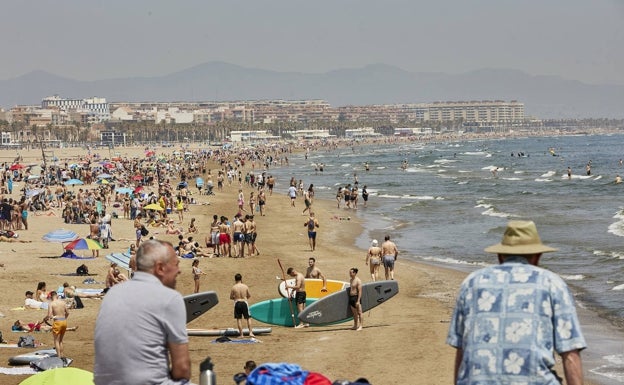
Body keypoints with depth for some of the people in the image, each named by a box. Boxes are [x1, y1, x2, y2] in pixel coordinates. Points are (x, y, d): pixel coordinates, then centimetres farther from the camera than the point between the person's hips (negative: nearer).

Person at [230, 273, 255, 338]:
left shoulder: (234, 287, -6)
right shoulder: (245, 286, -4)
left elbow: (231, 297, 2)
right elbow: (249, 296, 8)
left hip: (237, 303, 0)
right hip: (244, 303, 0)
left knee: (239, 319, 7)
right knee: (248, 318, 11)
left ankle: (241, 334, 7)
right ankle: (250, 332, 3)